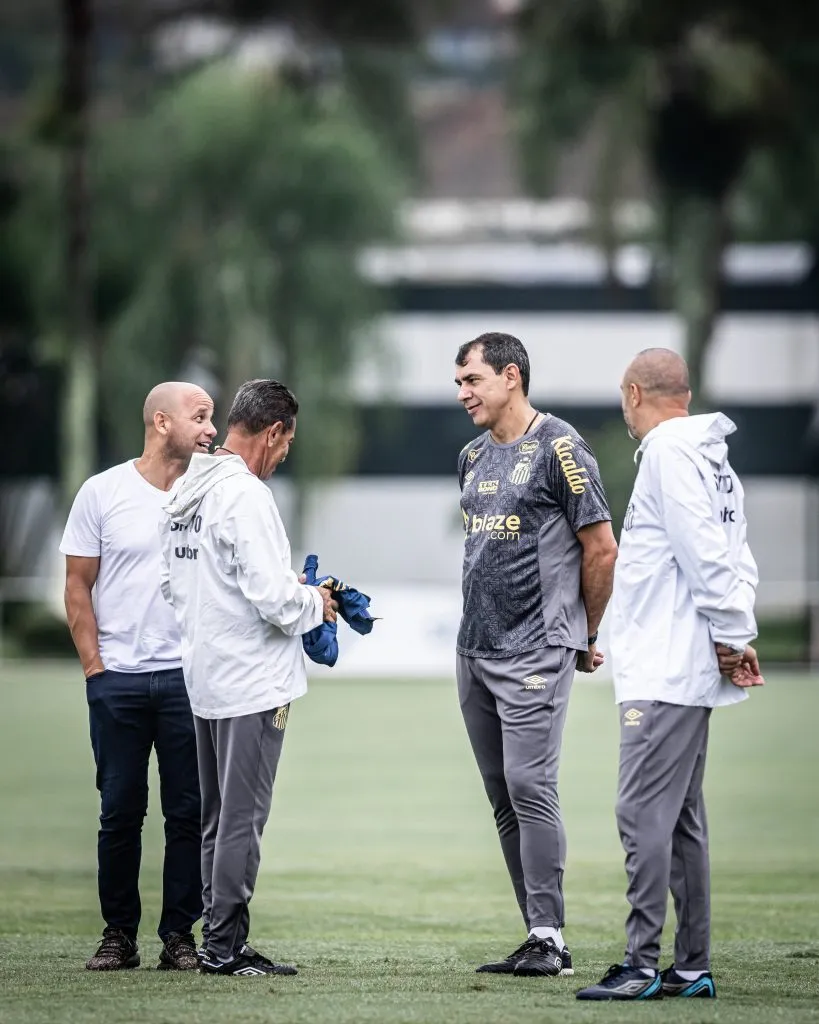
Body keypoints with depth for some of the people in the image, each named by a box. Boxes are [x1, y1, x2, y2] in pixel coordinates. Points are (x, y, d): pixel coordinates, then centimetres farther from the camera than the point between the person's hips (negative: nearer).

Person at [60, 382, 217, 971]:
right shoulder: (103, 493, 2)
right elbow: (78, 585, 4)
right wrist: (95, 665, -2)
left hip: (188, 676, 1)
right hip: (117, 678, -1)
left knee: (188, 812, 1)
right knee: (121, 811, 4)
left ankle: (180, 936, 8)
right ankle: (119, 936, 12)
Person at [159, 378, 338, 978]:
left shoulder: (185, 491, 10)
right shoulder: (245, 495, -18)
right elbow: (274, 597, -24)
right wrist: (316, 606, -2)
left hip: (205, 678, 9)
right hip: (253, 680, -9)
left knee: (218, 816, 14)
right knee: (242, 817, -4)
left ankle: (219, 939, 18)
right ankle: (225, 945, -1)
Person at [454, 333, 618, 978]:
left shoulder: (558, 448, -8)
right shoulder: (474, 457, 16)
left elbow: (601, 549, -7)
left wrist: (585, 640, 0)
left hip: (536, 652, -8)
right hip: (474, 651, 8)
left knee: (529, 785, -15)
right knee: (504, 798, 7)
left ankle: (549, 938, -13)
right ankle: (541, 940, 10)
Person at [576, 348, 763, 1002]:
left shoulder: (669, 451, -12)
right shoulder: (711, 453, 18)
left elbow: (704, 554, -18)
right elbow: (736, 558, 16)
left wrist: (731, 636, -10)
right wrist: (738, 634, 5)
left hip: (664, 673, -10)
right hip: (686, 671, 10)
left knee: (644, 813, -11)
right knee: (682, 819, 12)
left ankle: (643, 966, -13)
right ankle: (693, 968, 15)